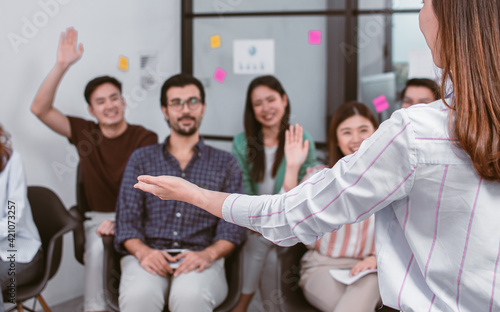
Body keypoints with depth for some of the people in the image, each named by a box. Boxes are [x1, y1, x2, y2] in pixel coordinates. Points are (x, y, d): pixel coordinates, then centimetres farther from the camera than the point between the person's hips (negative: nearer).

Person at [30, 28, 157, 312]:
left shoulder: (145, 139, -7)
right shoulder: (85, 133, 4)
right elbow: (40, 109, -4)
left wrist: (120, 221, -29)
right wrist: (62, 66, -13)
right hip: (99, 216, 2)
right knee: (98, 247, -30)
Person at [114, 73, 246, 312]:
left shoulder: (225, 164, 15)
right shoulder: (141, 159, 18)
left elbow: (232, 226, 6)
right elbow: (126, 220, 9)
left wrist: (208, 254, -15)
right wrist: (143, 251, -13)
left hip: (199, 259, 0)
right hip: (149, 256, 1)